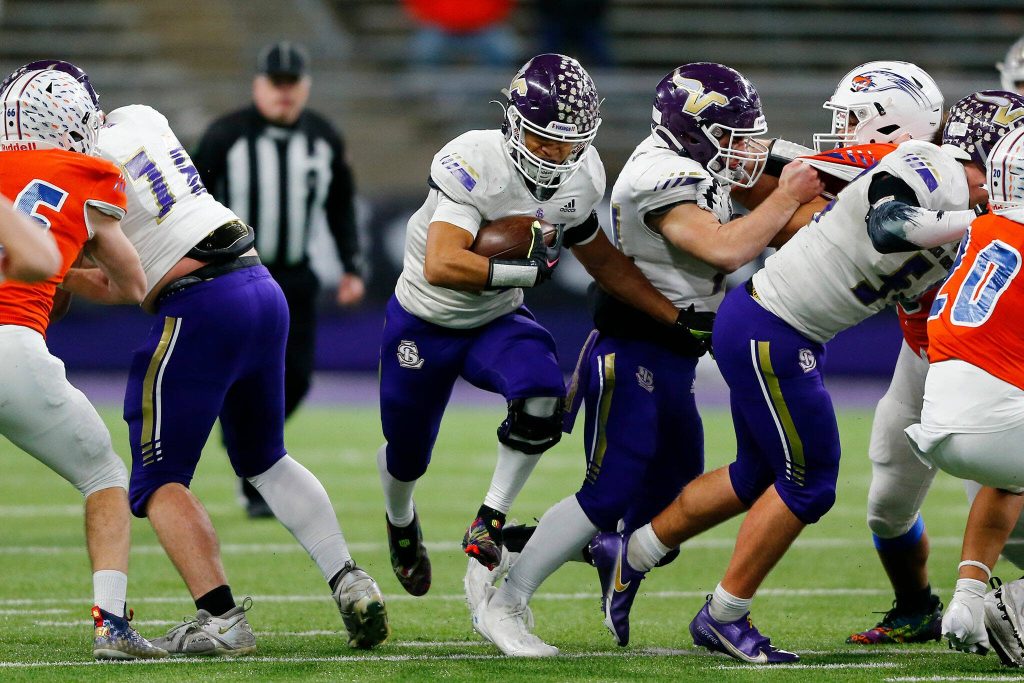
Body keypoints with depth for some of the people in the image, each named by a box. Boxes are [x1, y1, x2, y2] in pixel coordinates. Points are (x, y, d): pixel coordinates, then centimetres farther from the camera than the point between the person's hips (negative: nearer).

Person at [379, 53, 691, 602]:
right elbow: (441, 266, -44)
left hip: (496, 322, 4)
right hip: (424, 325, -4)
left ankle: (489, 523, -12)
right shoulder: (475, 163, -33)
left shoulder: (579, 179, -12)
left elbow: (604, 261, 4)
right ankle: (401, 521, 52)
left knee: (542, 396, -29)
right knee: (407, 456, 15)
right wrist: (527, 270, -42)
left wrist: (678, 317, -1)